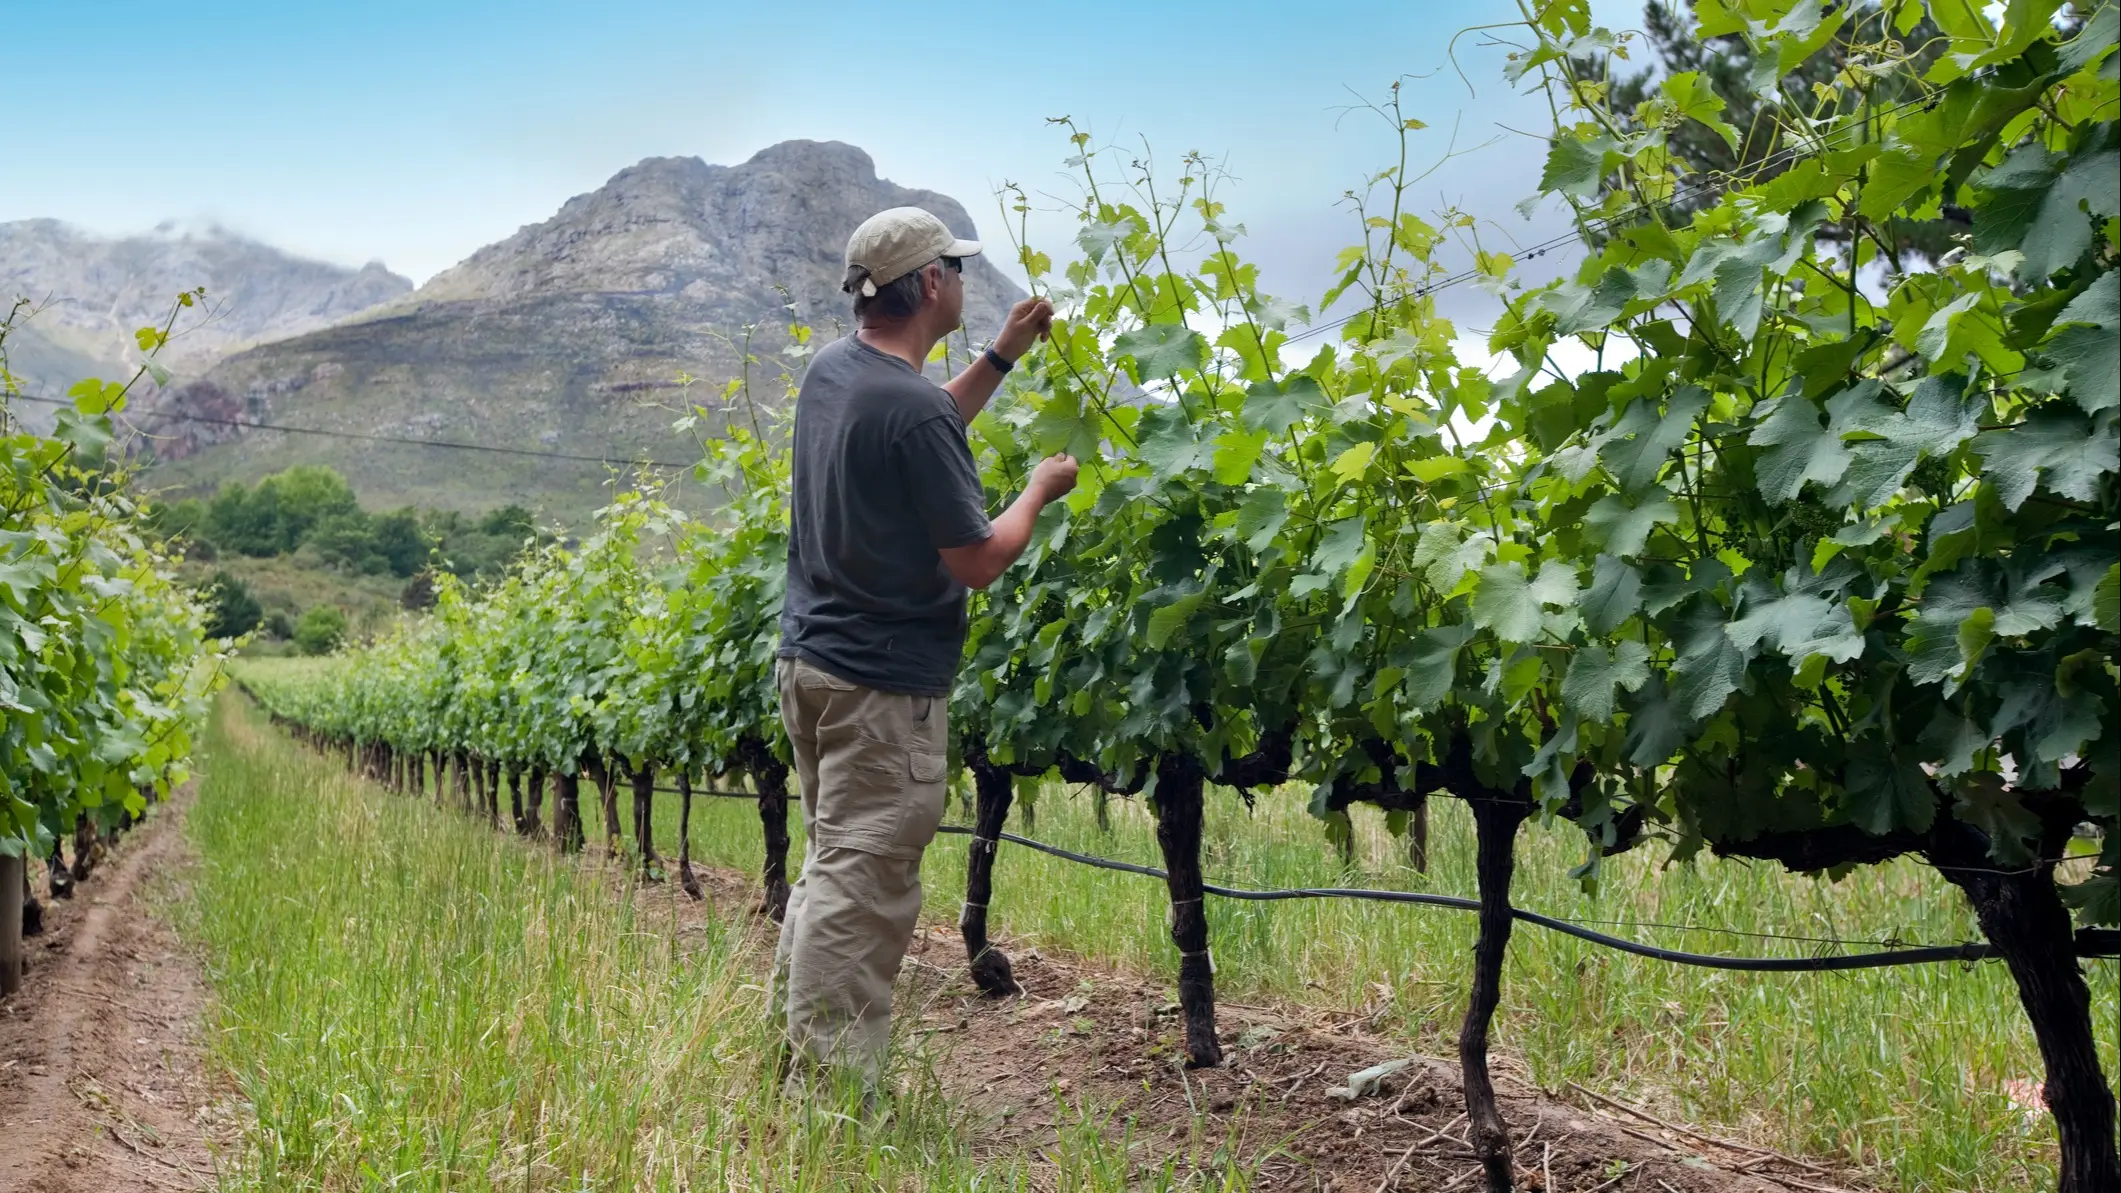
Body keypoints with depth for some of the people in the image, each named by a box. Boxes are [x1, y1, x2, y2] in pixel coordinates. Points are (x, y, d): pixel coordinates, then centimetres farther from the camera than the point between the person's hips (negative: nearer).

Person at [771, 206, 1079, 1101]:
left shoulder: (831, 370, 7)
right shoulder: (912, 409, -20)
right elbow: (977, 561, -15)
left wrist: (1003, 356, 22)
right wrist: (1041, 490, 1)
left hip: (807, 659, 10)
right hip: (883, 683, -10)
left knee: (830, 867, 18)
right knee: (861, 890, -5)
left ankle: (797, 1056, 25)